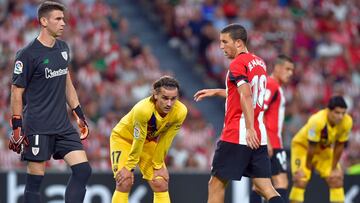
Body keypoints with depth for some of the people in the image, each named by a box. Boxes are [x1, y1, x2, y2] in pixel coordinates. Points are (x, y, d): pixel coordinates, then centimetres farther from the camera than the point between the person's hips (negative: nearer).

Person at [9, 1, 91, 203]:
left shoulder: (63, 48, 9)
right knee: (35, 180, -3)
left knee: (83, 170, -3)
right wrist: (17, 126, -11)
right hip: (37, 128, -6)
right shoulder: (28, 54, -11)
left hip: (63, 125, 6)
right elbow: (17, 92, -8)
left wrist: (80, 115, 19)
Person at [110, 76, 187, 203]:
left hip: (150, 141, 4)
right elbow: (138, 140, -29)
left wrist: (158, 165, -8)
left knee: (161, 184, -4)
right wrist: (129, 167, -20)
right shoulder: (143, 110, -39)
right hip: (123, 138, -4)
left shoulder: (180, 112, -27)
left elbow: (165, 140, -14)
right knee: (124, 183, -17)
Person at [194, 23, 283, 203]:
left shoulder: (238, 64, -9)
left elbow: (246, 96, -22)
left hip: (236, 136, -8)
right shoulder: (259, 63, 16)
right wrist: (216, 92, 34)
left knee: (216, 184, 5)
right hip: (259, 138, 8)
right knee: (265, 188, 2)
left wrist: (250, 128, -29)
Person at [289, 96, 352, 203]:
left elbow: (339, 146, -12)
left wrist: (334, 169, -7)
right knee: (300, 180, -19)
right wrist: (308, 167, -16)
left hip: (324, 149, 5)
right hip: (303, 146, -5)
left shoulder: (347, 122, -25)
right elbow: (311, 147, -28)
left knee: (337, 179, -5)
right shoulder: (317, 121, -40)